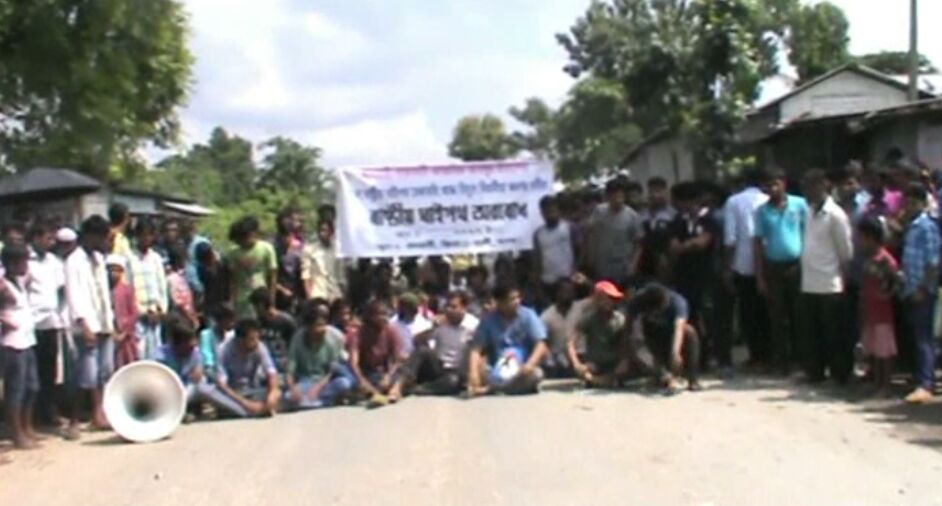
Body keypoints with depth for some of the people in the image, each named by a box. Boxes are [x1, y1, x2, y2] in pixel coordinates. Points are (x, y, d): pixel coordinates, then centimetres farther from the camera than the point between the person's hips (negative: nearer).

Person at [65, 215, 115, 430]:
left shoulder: (98, 258, 16)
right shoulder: (74, 261, -8)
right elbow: (73, 295, -16)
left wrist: (111, 322, 16)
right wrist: (83, 324, -23)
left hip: (104, 325, 8)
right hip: (87, 327, -8)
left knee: (106, 372, 7)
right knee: (89, 374, -8)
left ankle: (100, 412, 12)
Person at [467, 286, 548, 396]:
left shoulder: (528, 315, -6)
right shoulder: (488, 320, -5)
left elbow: (541, 346, -13)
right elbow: (476, 350, -12)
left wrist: (529, 365, -32)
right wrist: (473, 373, -29)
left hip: (521, 372, 0)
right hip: (496, 373, 0)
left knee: (536, 373, -33)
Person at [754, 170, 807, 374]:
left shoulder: (799, 204, -1)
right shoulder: (762, 211, 2)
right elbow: (758, 243, 4)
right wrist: (759, 277, 0)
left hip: (797, 265, -1)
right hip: (773, 267, 1)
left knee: (799, 314, 6)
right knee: (777, 316, 6)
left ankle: (800, 356, 17)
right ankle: (781, 359, 13)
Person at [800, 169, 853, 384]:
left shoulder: (835, 214, -11)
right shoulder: (809, 211, 11)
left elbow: (846, 250, -8)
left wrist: (842, 272, -2)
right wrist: (802, 264, 10)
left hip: (830, 285, -7)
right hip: (809, 284, 7)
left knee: (834, 335, 2)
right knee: (813, 333, 13)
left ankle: (841, 375, 13)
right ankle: (816, 372, 24)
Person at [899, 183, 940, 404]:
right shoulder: (911, 227, 16)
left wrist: (923, 288, -17)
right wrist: (904, 285, 12)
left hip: (922, 293, -8)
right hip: (911, 291, 8)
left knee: (923, 338, -10)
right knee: (916, 337, 12)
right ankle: (920, 378, 20)